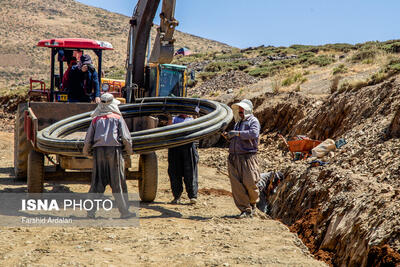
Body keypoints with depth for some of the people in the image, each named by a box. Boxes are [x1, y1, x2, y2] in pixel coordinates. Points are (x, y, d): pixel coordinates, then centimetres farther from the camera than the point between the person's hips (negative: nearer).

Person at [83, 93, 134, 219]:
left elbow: (88, 139, 10)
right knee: (118, 182, 2)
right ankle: (124, 211, 4)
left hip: (98, 150, 2)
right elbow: (125, 137, 0)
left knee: (97, 182, 7)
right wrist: (129, 150, 14)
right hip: (114, 150, -2)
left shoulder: (96, 119, 12)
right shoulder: (118, 118, 6)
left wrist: (86, 151, 25)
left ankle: (91, 210, 3)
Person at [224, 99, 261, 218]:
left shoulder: (253, 121, 1)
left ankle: (253, 204, 23)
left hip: (247, 157, -6)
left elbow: (254, 133, -20)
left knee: (249, 183, -6)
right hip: (234, 158, 6)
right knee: (236, 185, -2)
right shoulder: (237, 123, 23)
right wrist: (228, 136, 9)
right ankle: (245, 209, 4)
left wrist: (237, 133, -21)